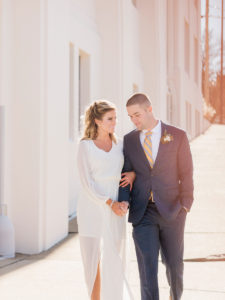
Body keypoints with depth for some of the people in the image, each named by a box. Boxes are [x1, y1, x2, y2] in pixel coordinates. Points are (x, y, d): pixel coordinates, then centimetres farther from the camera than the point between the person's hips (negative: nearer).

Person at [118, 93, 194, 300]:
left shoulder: (178, 136, -3)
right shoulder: (129, 140, 4)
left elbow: (186, 174, 0)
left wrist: (185, 205, -6)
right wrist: (124, 200, -9)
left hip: (171, 211, -1)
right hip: (143, 213, 1)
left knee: (174, 263, 13)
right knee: (147, 265, -6)